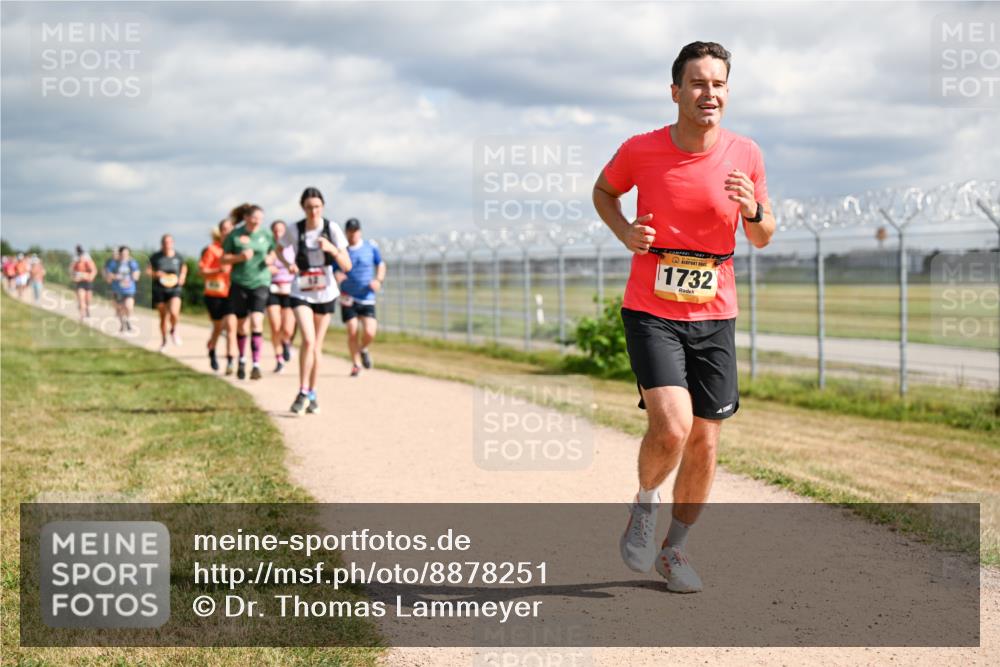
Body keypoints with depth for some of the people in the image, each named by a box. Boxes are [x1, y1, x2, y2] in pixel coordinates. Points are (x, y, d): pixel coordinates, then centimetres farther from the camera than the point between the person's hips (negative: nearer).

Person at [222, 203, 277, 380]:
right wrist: (240, 257, -15)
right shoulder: (235, 235, -1)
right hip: (239, 284, 0)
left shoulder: (266, 235, 4)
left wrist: (271, 259, -4)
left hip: (260, 282, 0)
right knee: (242, 325, 8)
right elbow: (224, 259, 2)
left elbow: (273, 253, 19)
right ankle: (242, 360, 32)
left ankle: (256, 365, -16)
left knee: (257, 321, -15)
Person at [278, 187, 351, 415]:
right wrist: (288, 263, -8)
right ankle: (303, 393, -10)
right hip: (301, 293, -1)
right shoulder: (294, 230, -9)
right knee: (308, 340, -19)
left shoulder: (332, 228, -11)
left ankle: (312, 395, 23)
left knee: (317, 345, 9)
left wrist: (332, 249, -31)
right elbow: (280, 249, 12)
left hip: (325, 293, 1)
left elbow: (347, 266, -13)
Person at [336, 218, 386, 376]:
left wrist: (378, 280, -4)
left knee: (369, 332, -11)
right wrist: (336, 276, -24)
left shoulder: (371, 246, 2)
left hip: (367, 298, 1)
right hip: (348, 298, -1)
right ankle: (356, 364, 14)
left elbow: (380, 264, 14)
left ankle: (363, 349, 24)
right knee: (352, 332, -6)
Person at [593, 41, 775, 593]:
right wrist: (624, 231, -5)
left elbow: (763, 239, 8)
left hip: (714, 315, 3)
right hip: (650, 311, -3)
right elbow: (603, 190, 14)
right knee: (671, 426, -20)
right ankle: (643, 507, 11)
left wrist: (753, 210, -14)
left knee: (705, 442, 5)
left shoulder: (744, 154, -1)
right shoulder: (641, 150, -7)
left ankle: (674, 548, 25)